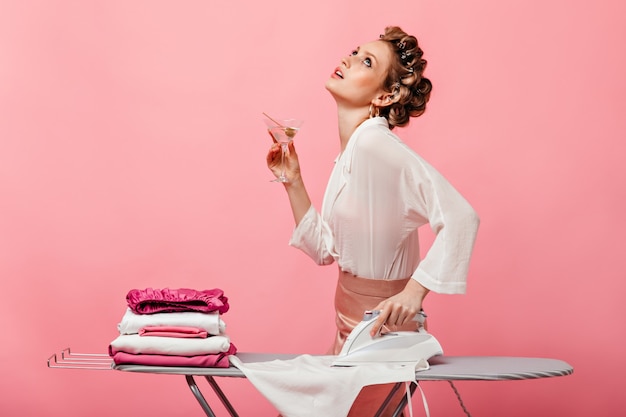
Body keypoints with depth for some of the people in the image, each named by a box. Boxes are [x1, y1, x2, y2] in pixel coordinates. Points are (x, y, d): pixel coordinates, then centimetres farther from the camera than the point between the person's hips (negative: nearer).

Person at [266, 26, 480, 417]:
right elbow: (324, 249, 8)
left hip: (381, 329, -9)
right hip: (349, 326, 9)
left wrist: (414, 292, -30)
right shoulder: (351, 152, 7)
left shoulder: (375, 143, -20)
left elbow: (460, 216, -28)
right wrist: (293, 182, 4)